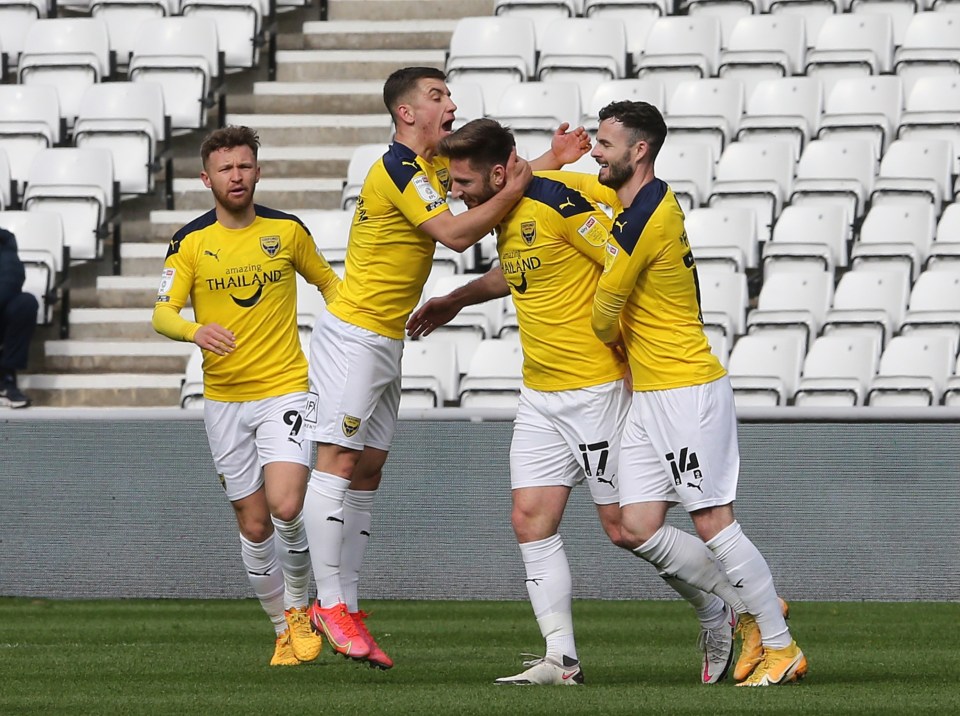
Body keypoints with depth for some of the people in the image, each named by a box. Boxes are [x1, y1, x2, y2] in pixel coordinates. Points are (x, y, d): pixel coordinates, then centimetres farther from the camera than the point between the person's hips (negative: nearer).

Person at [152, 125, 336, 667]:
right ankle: (284, 628, 22)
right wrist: (196, 330, -29)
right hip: (224, 399, 1)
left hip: (286, 388, -1)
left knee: (286, 506, -20)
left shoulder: (287, 231, 2)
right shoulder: (191, 242, -1)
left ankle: (300, 606, 5)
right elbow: (162, 313, -8)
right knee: (254, 525, 4)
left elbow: (327, 281, 19)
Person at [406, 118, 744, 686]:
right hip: (539, 397, 9)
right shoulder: (506, 215, 8)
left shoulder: (559, 201, -19)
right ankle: (562, 660, 2)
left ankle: (717, 614, 18)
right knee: (531, 518, 0)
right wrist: (455, 300, 39)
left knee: (625, 527, -2)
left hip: (597, 389, -9)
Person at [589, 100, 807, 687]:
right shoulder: (649, 204, 14)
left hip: (687, 390, -10)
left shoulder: (648, 215, -17)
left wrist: (611, 341, 9)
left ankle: (782, 648, 3)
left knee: (713, 524, -6)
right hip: (650, 394, 10)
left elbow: (606, 308, -10)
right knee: (637, 529, 4)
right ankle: (748, 609, 16)